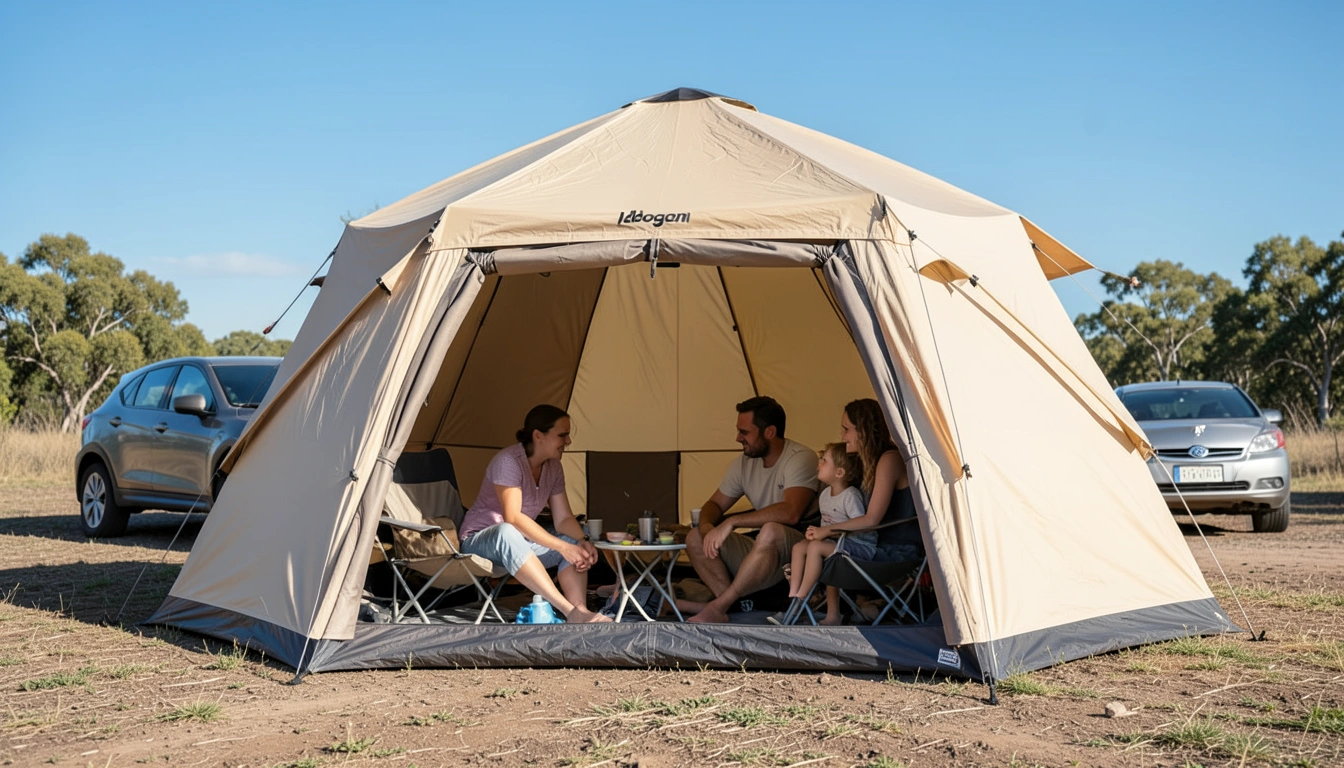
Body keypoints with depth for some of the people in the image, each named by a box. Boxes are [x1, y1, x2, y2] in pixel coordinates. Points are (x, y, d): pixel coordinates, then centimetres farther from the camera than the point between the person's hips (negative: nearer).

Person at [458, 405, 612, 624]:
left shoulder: (553, 467, 1)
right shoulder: (508, 461, -23)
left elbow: (564, 519, 1)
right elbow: (513, 518, -32)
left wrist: (582, 541, -22)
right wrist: (561, 546, -37)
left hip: (521, 542, 8)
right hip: (479, 541, -8)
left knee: (576, 544, -17)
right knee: (507, 533, -42)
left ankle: (581, 611, -37)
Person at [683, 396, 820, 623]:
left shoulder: (800, 458, -16)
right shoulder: (744, 462, 8)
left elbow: (791, 513, -31)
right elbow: (714, 504, 17)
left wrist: (731, 522, -29)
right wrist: (706, 525, -9)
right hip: (762, 552, 8)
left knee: (771, 531, -39)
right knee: (695, 538, -5)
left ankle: (718, 607, -28)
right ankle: (729, 603, -24)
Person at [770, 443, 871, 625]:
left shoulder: (850, 495, -15)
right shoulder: (825, 494, 12)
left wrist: (826, 531, -25)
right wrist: (818, 531, -5)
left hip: (859, 545, -9)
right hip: (836, 542, 9)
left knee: (816, 547, -28)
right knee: (799, 547, -8)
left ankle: (798, 602, -21)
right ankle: (792, 599, -12)